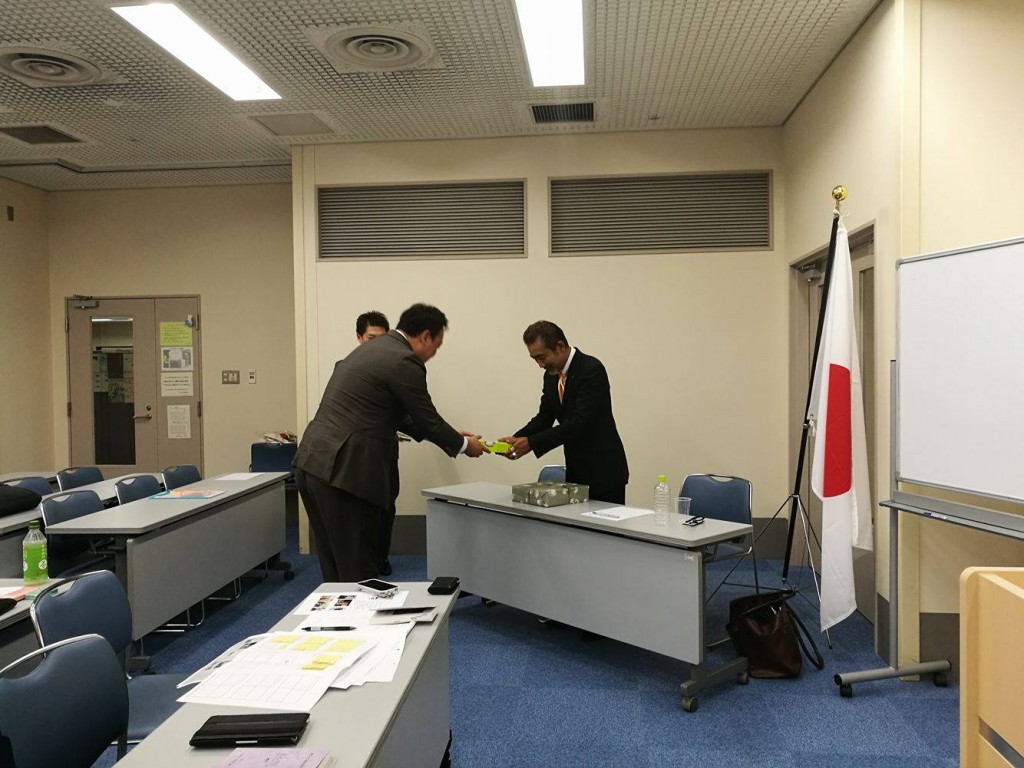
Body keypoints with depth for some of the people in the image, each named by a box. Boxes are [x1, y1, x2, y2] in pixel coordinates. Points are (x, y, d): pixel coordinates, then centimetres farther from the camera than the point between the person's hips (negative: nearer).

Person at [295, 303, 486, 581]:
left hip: (313, 463, 10)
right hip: (344, 472, -10)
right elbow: (427, 419, -3)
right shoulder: (405, 362, -11)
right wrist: (463, 444, 15)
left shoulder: (372, 349, 19)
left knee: (336, 570, 17)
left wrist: (448, 437, 27)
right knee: (359, 573, 1)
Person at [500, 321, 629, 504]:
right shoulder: (551, 375, 6)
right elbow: (544, 418, 10)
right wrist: (517, 439, -9)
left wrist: (531, 443, -27)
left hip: (603, 471, -7)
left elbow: (580, 423, -26)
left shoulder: (591, 369, -19)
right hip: (576, 470, 7)